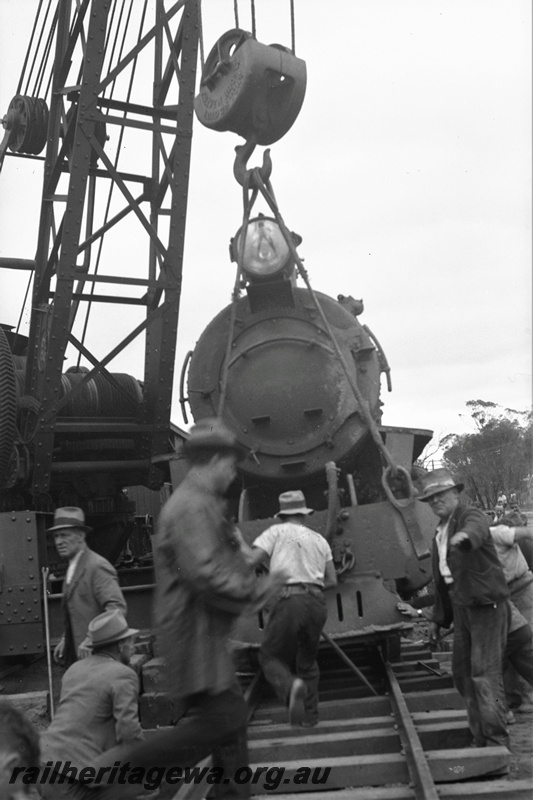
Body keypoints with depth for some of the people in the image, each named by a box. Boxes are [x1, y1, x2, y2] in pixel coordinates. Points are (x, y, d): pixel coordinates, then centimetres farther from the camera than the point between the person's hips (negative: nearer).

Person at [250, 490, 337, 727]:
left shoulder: (277, 531, 6)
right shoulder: (319, 539, 19)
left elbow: (253, 558, -7)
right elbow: (332, 580, 18)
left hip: (288, 600, -4)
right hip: (317, 603, 4)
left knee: (270, 656, 8)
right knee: (308, 660, 21)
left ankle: (291, 686, -21)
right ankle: (309, 716, 18)